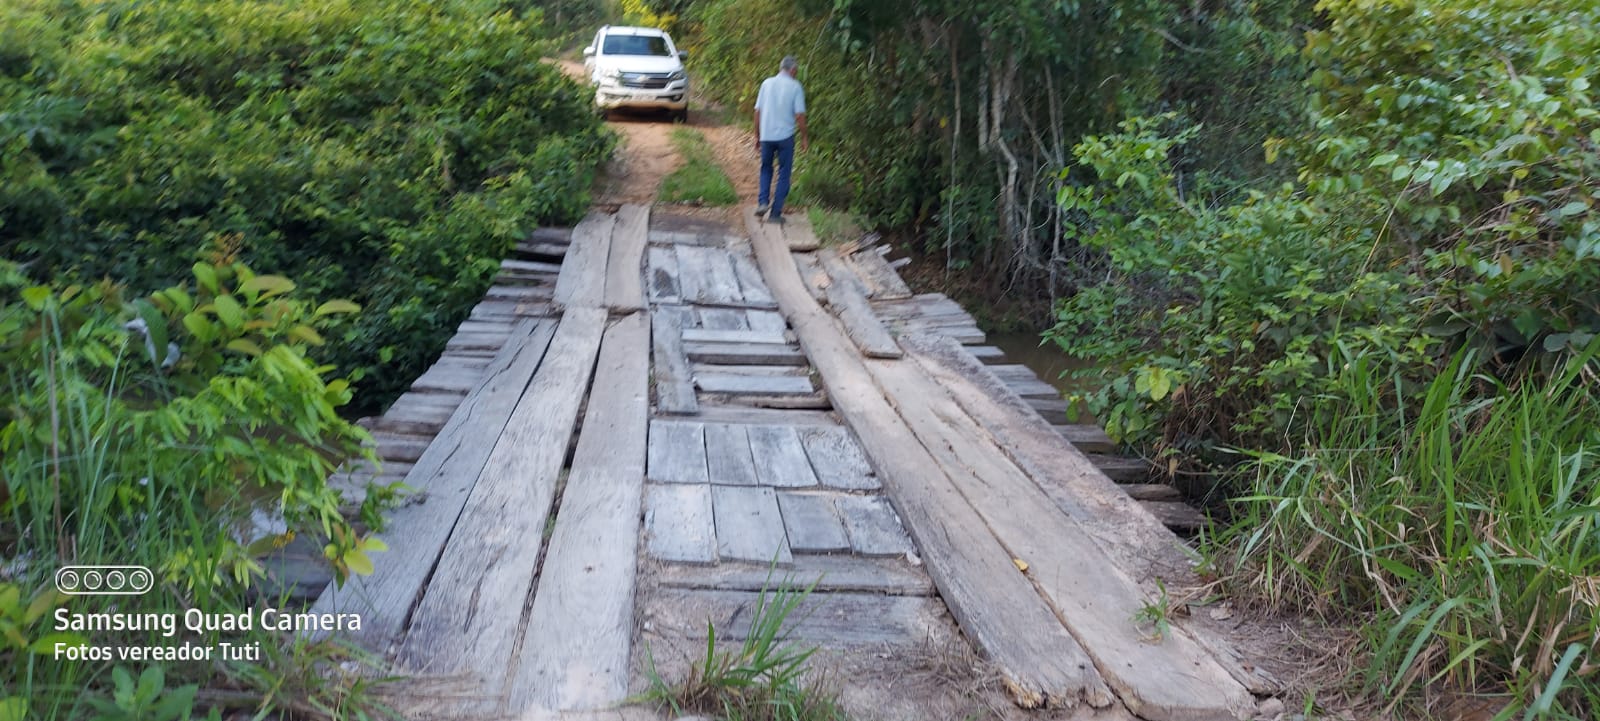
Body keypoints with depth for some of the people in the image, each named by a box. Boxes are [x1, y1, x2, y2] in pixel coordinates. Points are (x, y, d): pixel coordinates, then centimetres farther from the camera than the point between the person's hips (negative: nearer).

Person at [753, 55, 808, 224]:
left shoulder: (767, 83, 4)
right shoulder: (795, 87, -5)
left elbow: (758, 112, 5)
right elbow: (799, 115, -8)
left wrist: (757, 136, 14)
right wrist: (805, 138, 3)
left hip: (766, 136, 3)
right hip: (785, 136, -3)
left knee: (766, 169, 21)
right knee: (783, 174, 8)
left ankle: (762, 202, 4)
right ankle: (776, 213, 6)